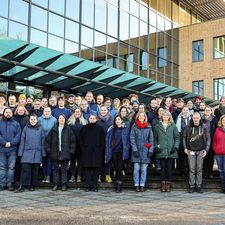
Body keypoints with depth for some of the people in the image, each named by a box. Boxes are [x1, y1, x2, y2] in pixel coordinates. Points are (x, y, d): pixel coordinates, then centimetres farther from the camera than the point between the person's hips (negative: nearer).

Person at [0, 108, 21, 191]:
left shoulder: (16, 124, 8)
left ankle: (10, 184, 7)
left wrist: (11, 143, -14)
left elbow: (18, 135, -1)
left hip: (12, 149, 0)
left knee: (11, 167, 2)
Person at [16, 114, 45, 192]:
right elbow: (22, 140, 5)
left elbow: (42, 141, 8)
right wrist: (20, 152, 0)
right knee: (25, 168, -9)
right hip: (27, 152, -1)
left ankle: (33, 185, 16)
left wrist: (43, 153, 5)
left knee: (35, 170, 6)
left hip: (37, 153, 1)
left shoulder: (40, 129, 7)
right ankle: (22, 186, -6)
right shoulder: (26, 128, 5)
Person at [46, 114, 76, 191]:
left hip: (65, 153, -2)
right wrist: (48, 149, 2)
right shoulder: (53, 130, 8)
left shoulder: (68, 130, 3)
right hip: (55, 153, 2)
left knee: (64, 169, 3)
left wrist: (71, 150, -4)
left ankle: (64, 184, 10)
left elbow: (73, 140, 2)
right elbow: (48, 140, 10)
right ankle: (55, 184, 15)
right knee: (55, 169, 7)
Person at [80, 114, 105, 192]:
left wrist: (100, 150, -2)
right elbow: (81, 140, 10)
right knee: (87, 169, -1)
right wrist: (83, 149, -1)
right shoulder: (84, 128, 10)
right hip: (86, 152, 0)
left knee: (96, 169, -1)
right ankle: (88, 186, 3)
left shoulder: (100, 129, 8)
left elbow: (102, 141, 8)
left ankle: (95, 186, 3)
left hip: (97, 152, 0)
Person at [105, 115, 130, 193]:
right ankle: (117, 185, 15)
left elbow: (127, 141, -1)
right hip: (114, 151, 3)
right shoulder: (111, 130, 10)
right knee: (116, 168, 7)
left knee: (119, 168, -8)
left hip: (121, 151, -3)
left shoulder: (126, 129, 3)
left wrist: (126, 152, -9)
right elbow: (108, 141, 9)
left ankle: (119, 186, -6)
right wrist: (108, 153, 2)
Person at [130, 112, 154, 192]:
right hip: (136, 151, -1)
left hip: (145, 151, 1)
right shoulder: (134, 126, 3)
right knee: (136, 169, -1)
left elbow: (151, 139, 7)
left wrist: (150, 150, -1)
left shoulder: (148, 127, 7)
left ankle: (142, 185, 9)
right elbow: (132, 138, -1)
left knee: (144, 169, 3)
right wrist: (134, 149, -9)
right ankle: (136, 185, 6)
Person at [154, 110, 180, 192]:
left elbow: (177, 137, 6)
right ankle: (163, 184, 7)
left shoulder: (173, 126, 7)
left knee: (169, 168, 2)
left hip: (170, 151, 0)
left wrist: (175, 147, -5)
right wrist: (156, 147, 0)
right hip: (161, 151, 0)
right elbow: (155, 138, 12)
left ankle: (168, 184, 8)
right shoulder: (157, 126, 9)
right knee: (163, 168, 2)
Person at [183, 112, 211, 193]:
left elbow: (208, 139, 3)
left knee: (199, 170, 4)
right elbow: (184, 137, 8)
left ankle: (199, 186, 11)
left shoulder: (204, 128, 1)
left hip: (200, 151, 1)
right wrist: (185, 148, -1)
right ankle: (192, 186, 6)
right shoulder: (188, 128, 0)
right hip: (191, 151, -1)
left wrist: (206, 149, -4)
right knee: (192, 170, 0)